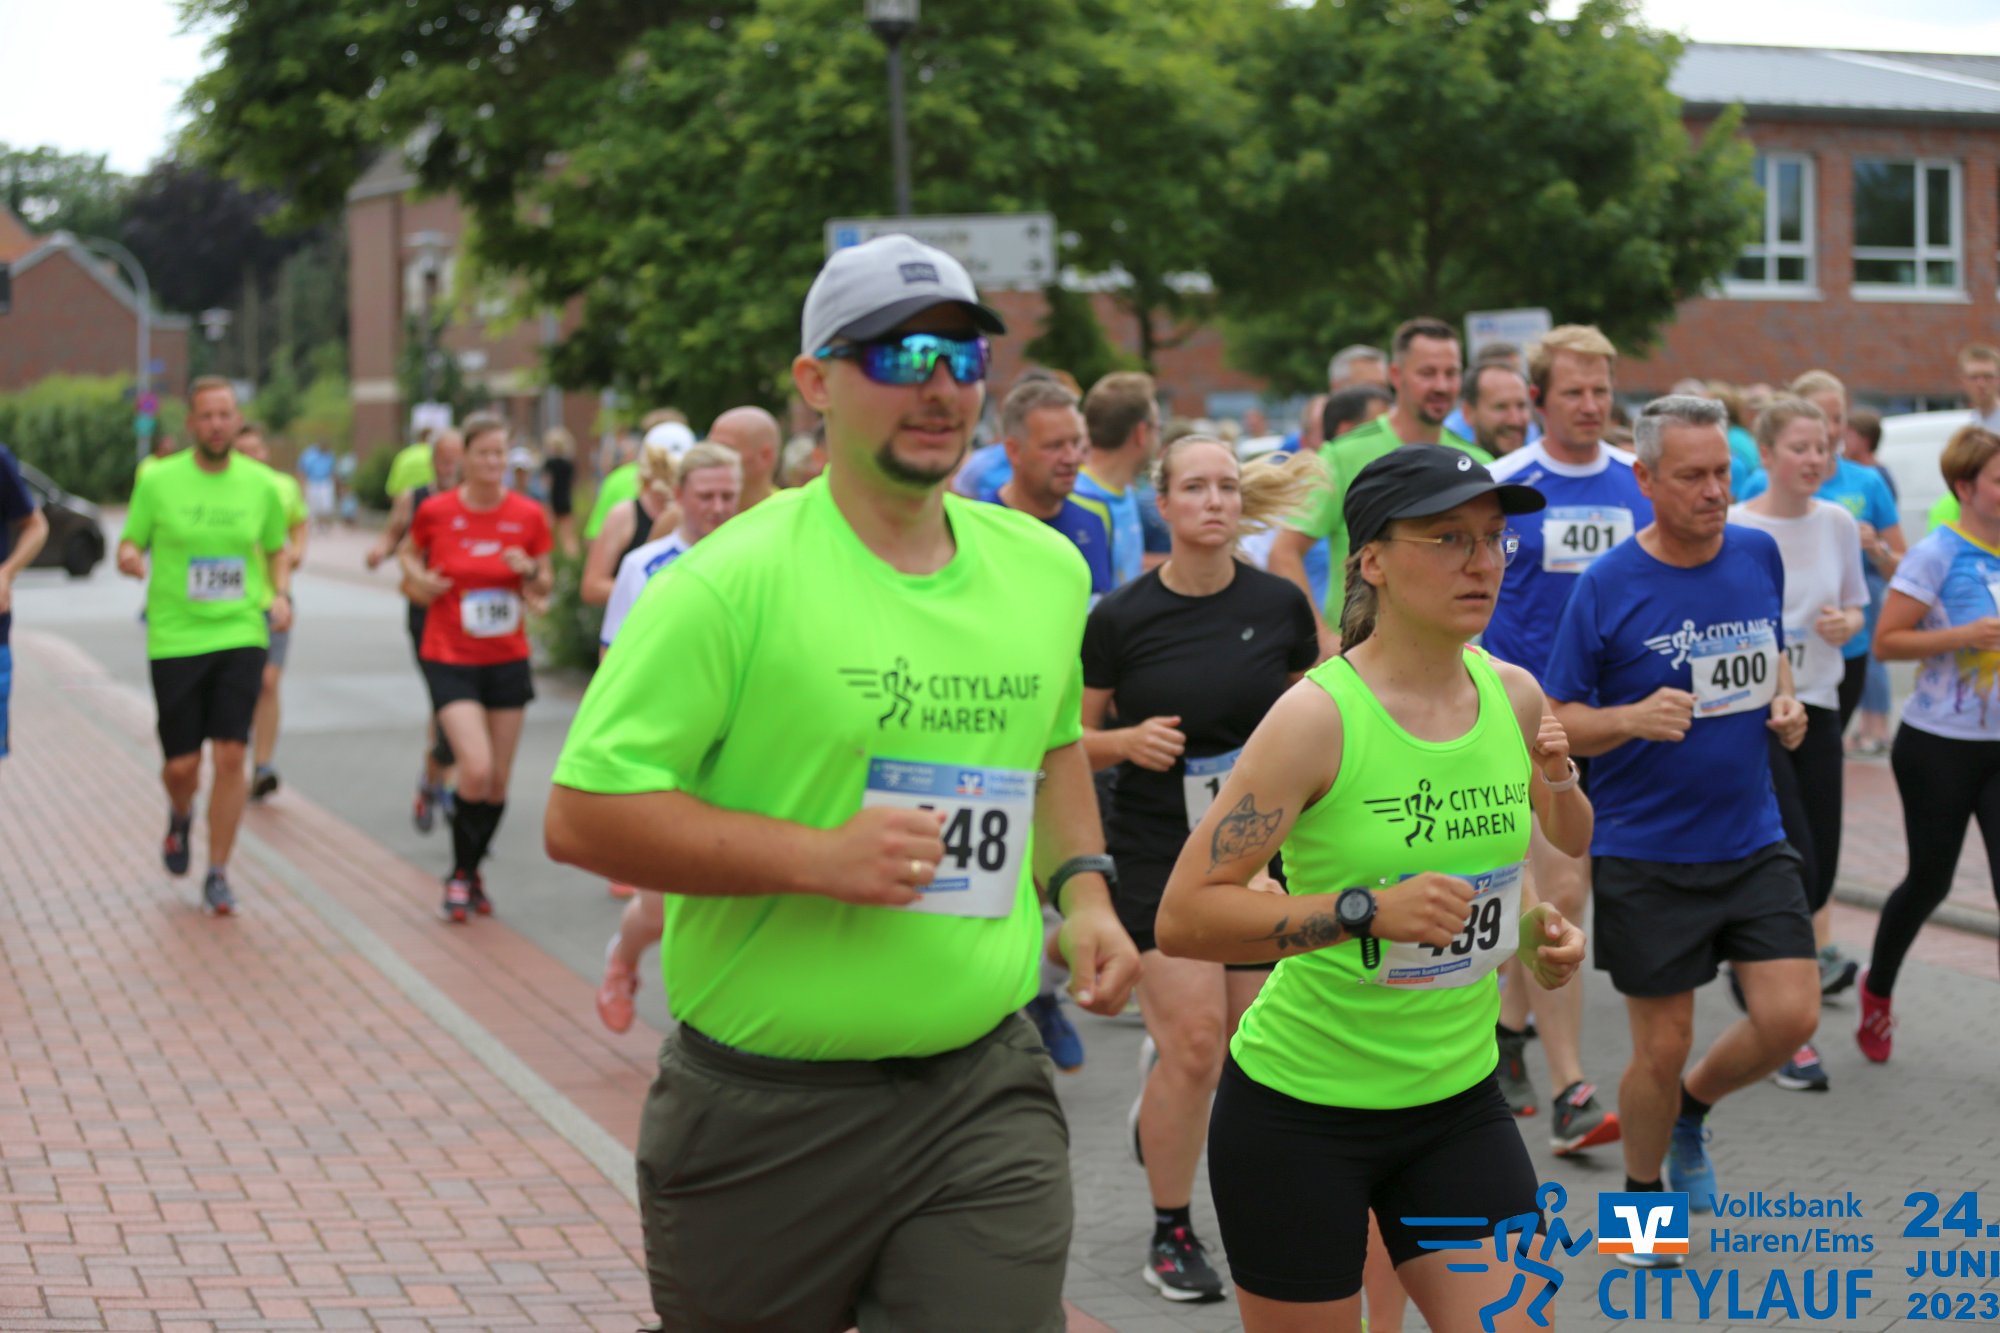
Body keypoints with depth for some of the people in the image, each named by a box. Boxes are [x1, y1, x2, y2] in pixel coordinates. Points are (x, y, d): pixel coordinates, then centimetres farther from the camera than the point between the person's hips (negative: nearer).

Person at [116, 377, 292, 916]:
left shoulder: (261, 484, 3)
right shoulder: (158, 481, -2)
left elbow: (276, 549, 18)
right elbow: (129, 546, 5)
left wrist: (281, 595, -1)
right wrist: (129, 558, -19)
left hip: (241, 635, 1)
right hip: (175, 639, -1)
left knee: (230, 755, -9)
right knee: (181, 764, 2)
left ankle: (217, 876, 4)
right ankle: (181, 817, 40)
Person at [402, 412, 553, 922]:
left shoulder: (528, 515, -1)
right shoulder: (435, 511, -6)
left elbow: (544, 586, 9)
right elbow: (410, 553, 14)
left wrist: (532, 572, -13)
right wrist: (418, 578, -7)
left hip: (507, 659, 3)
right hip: (449, 658, -3)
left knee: (498, 780, 8)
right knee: (476, 768, -18)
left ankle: (472, 872, 30)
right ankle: (459, 875, 3)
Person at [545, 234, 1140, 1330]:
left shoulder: (1045, 570, 7)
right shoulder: (735, 580, -13)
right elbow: (582, 816, -15)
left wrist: (1081, 884, 9)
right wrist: (821, 857, -21)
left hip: (985, 1088, 4)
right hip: (765, 1109, -4)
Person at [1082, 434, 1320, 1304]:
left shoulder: (1280, 605, 0)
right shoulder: (1120, 618, -6)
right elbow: (1071, 737, 3)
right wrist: (1131, 740, -16)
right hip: (1157, 852, -3)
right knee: (1197, 1043, -10)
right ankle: (1170, 1231, 7)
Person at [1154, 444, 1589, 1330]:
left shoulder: (1514, 695, 1)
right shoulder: (1318, 715, -17)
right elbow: (1182, 918, -23)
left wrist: (1531, 929, 3)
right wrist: (1366, 909, -30)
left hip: (1458, 1098, 5)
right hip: (1300, 1109, -5)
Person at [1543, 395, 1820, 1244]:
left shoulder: (1759, 555, 2)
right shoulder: (1607, 586, -12)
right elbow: (1558, 722, -7)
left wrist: (1786, 706, 0)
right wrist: (1634, 718, -26)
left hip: (1752, 840, 4)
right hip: (1645, 855, -4)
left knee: (1791, 1017, -5)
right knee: (1662, 1048, 3)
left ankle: (1691, 1111, 26)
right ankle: (1641, 1195, 29)